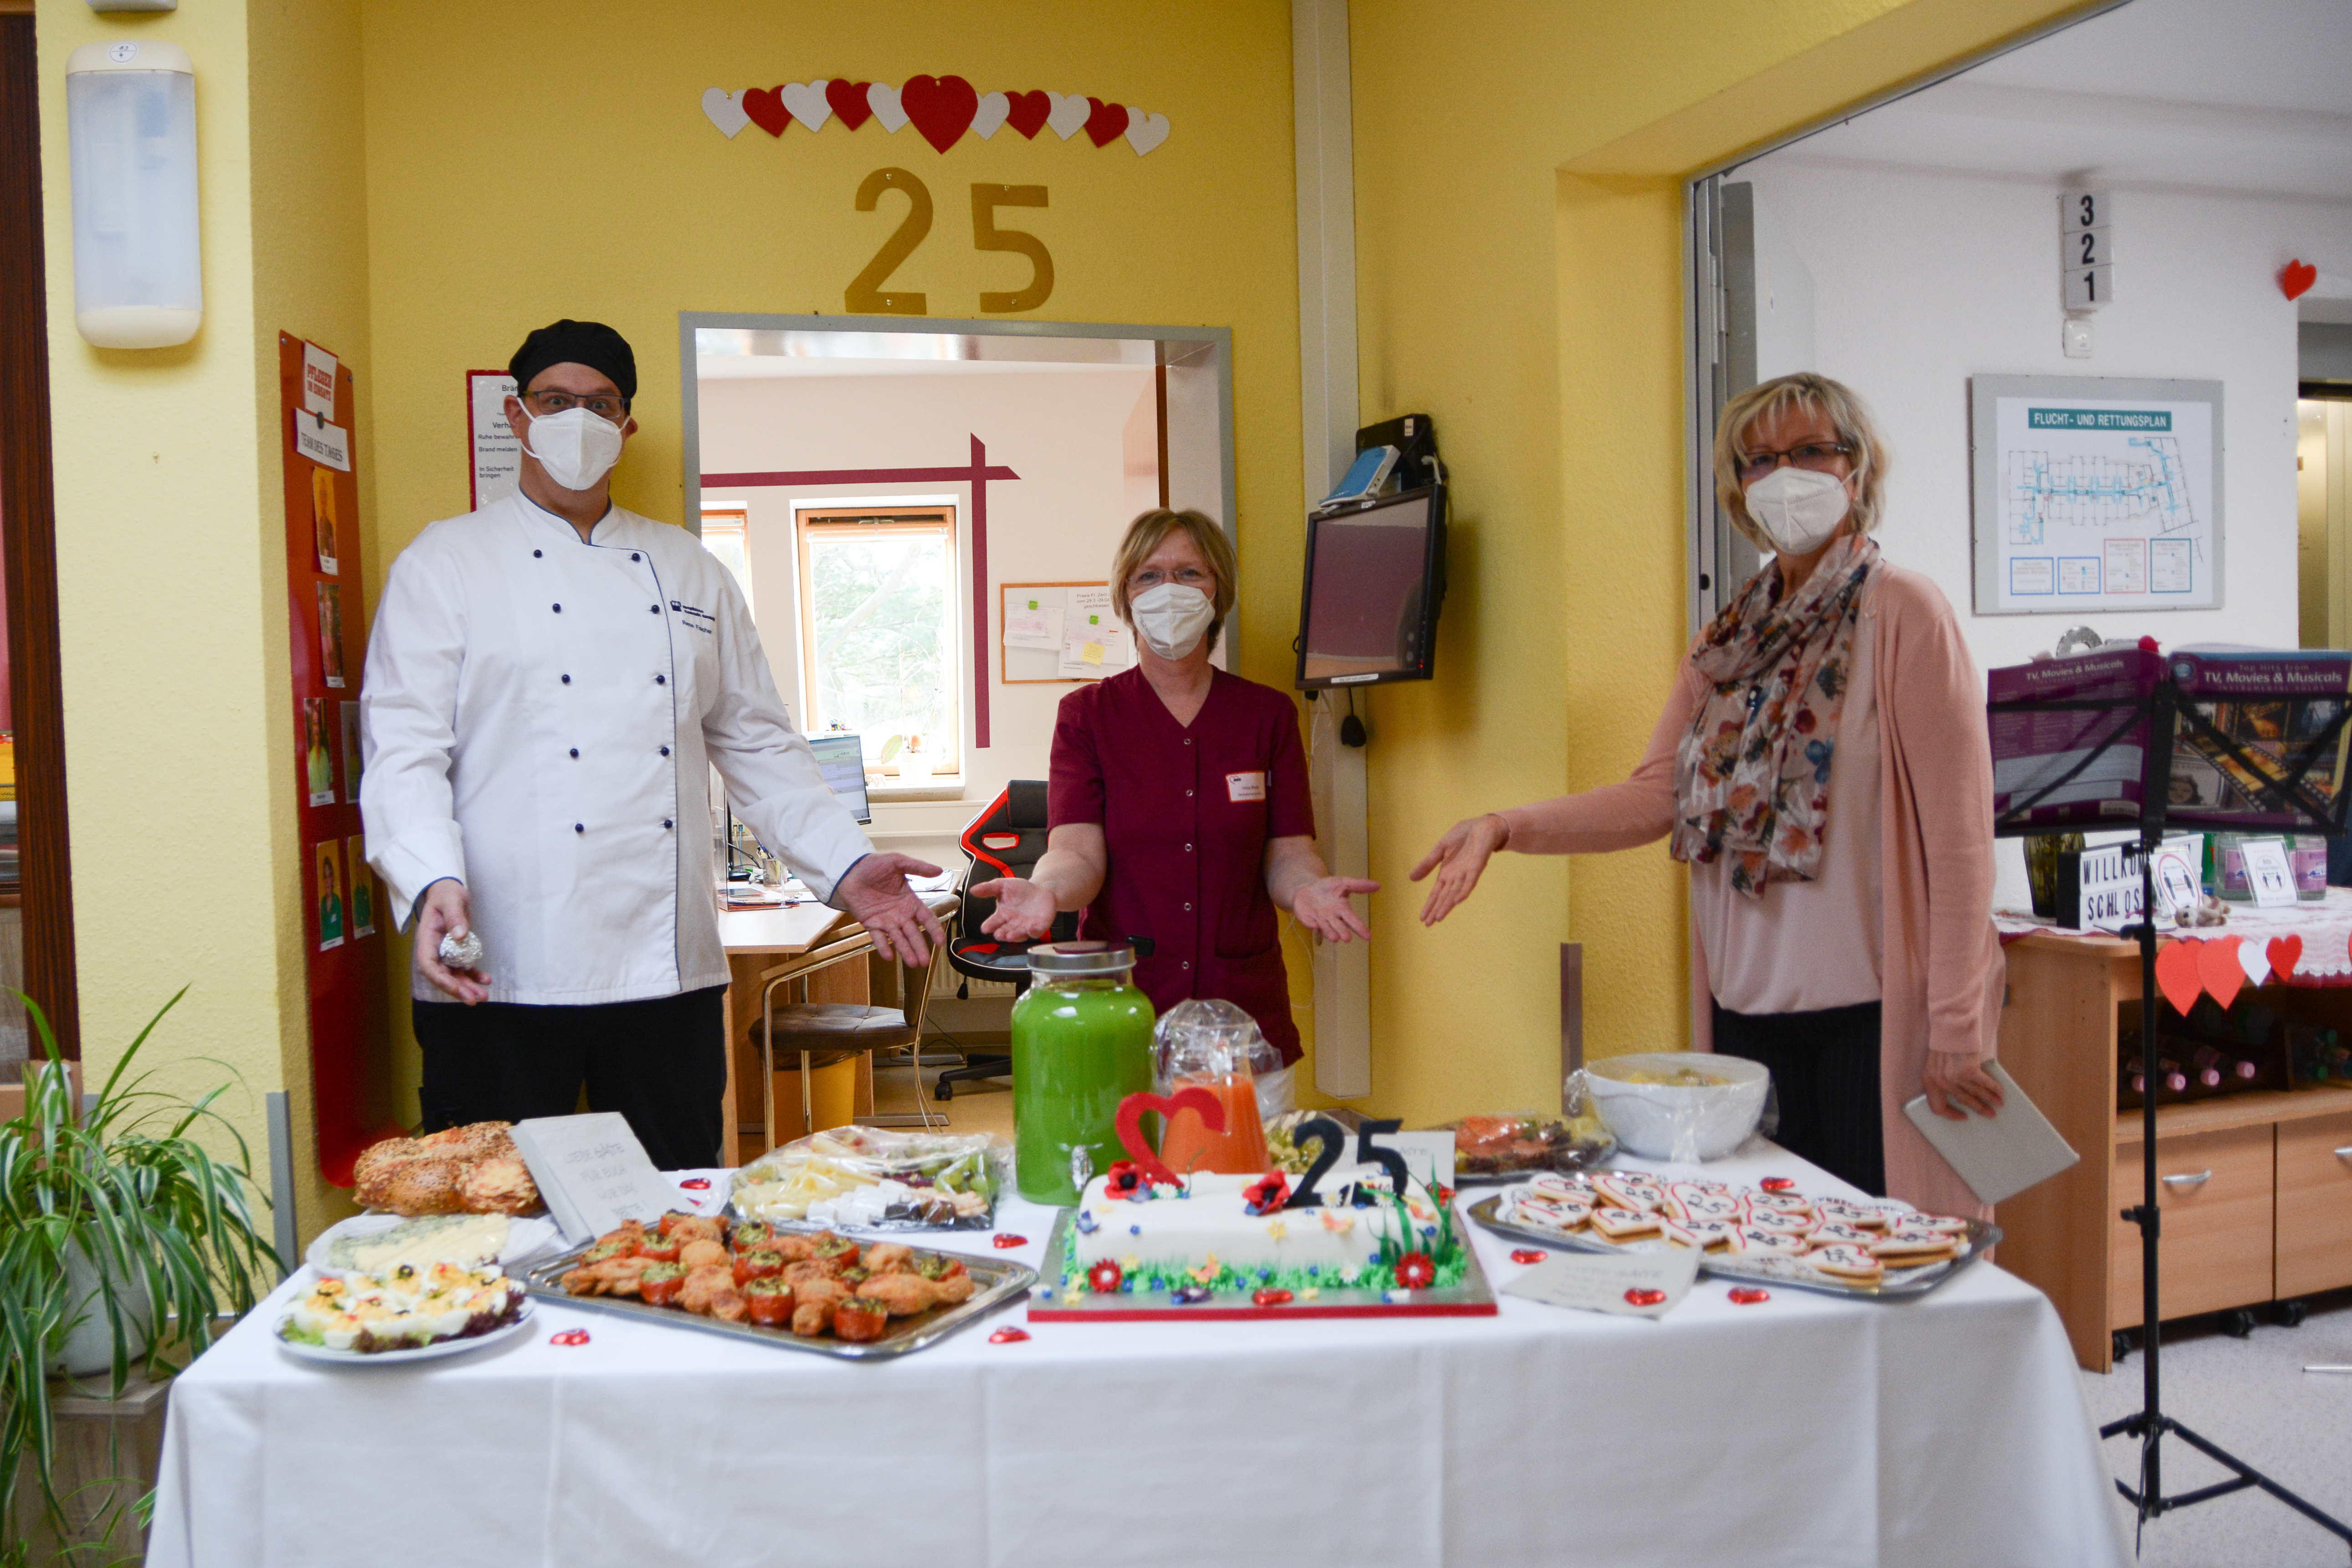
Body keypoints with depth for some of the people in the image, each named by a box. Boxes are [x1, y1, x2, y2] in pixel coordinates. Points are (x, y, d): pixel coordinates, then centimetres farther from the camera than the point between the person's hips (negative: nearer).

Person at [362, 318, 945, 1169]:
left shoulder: (689, 571, 16)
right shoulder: (445, 563, 5)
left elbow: (758, 743, 17)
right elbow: (404, 749, -4)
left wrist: (846, 866, 6)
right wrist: (433, 885, -22)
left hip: (669, 971, 3)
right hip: (505, 978, -3)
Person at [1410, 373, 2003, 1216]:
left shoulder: (1901, 612, -7)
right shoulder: (1732, 638, 12)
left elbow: (1960, 833, -11)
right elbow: (1658, 793, 7)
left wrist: (1957, 1027, -14)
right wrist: (1504, 827, -6)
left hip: (1874, 1015, -5)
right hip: (1750, 1010, 6)